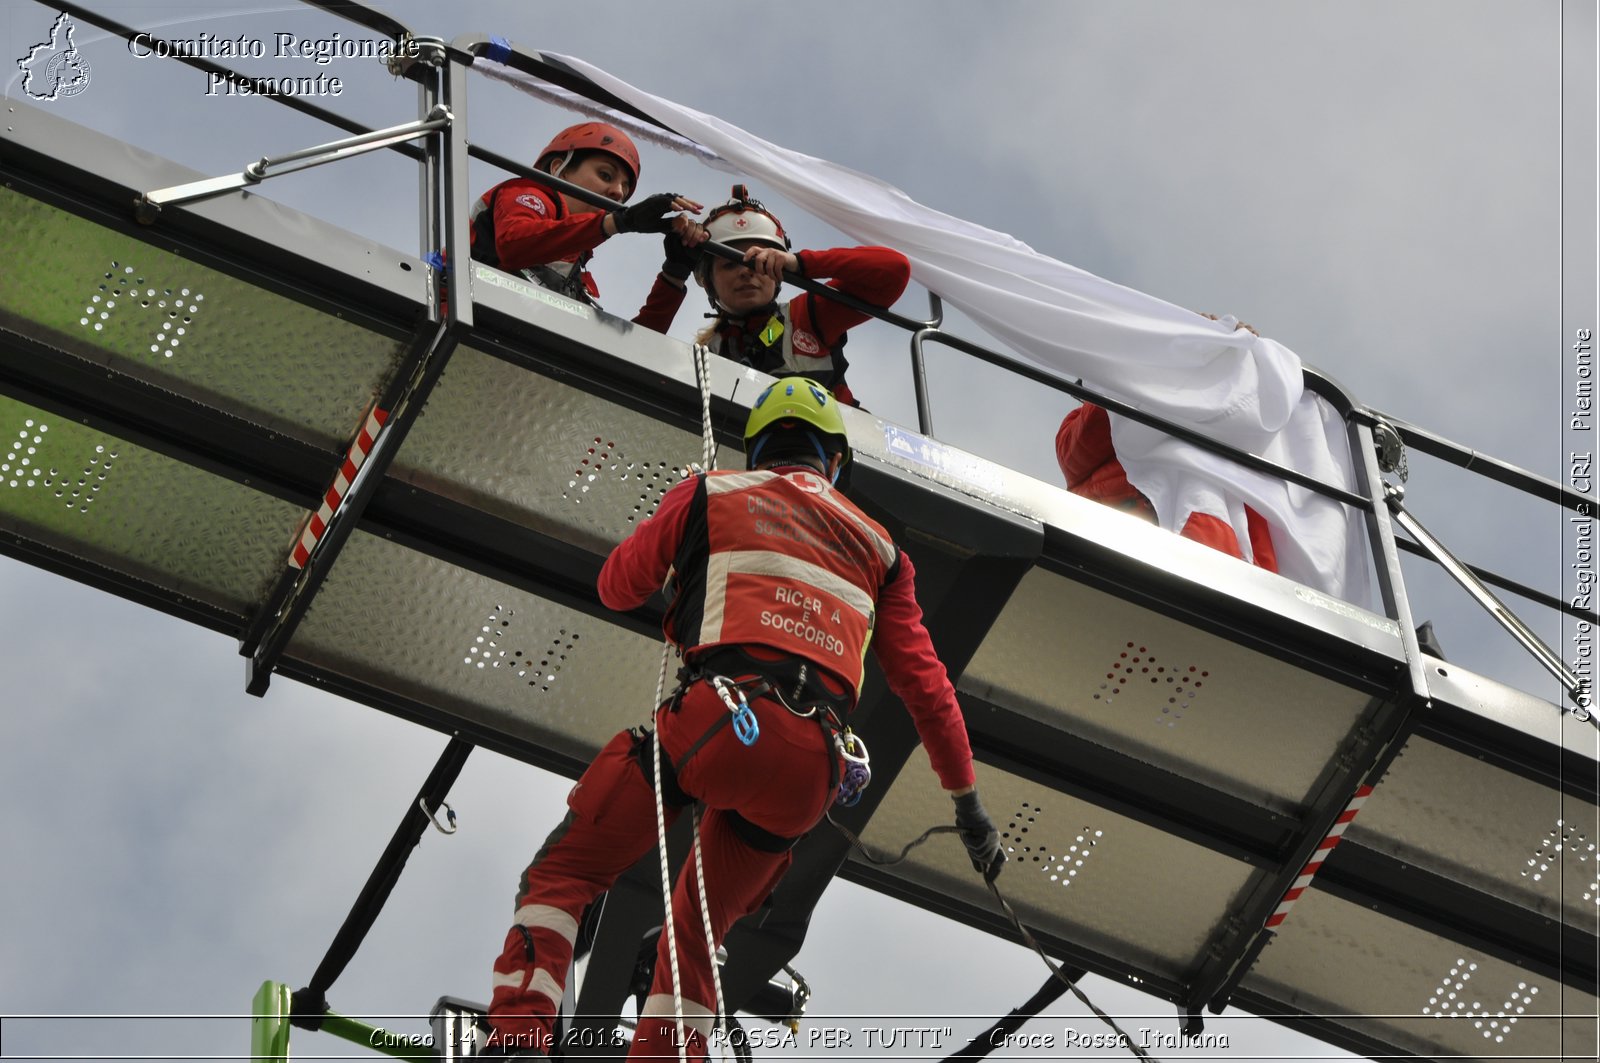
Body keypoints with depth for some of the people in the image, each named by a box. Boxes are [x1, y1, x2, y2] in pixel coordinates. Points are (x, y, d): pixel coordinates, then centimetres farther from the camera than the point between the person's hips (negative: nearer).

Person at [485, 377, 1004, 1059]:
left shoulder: (711, 494, 16)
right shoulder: (876, 546, 24)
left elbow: (616, 587, 24)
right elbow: (926, 686, 22)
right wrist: (967, 801, 28)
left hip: (718, 718, -4)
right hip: (811, 771, 4)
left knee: (563, 873, 5)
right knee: (694, 937, 19)